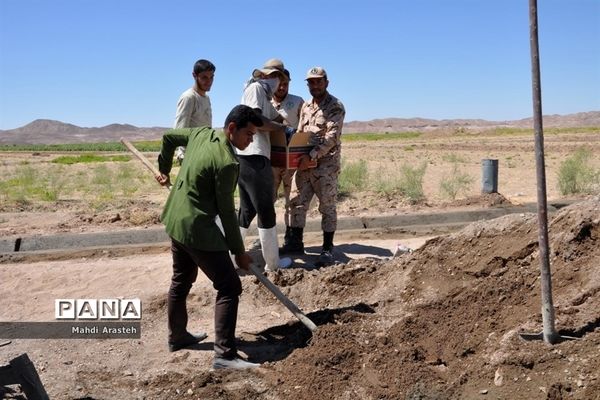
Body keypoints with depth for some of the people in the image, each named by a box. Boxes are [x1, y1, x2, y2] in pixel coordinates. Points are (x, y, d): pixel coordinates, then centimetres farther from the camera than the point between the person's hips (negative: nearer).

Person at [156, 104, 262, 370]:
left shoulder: (201, 134, 3)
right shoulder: (227, 162, -21)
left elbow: (168, 137, 20)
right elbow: (226, 211, -17)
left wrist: (164, 169, 32)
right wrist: (239, 252, -7)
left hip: (176, 220, 10)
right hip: (197, 228, -10)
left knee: (181, 281, 23)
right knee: (229, 287, -5)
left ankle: (177, 337, 39)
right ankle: (224, 354, -6)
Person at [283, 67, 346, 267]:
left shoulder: (335, 107, -8)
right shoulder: (306, 106, 14)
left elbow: (331, 138, -18)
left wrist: (311, 156, -24)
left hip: (326, 164, -7)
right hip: (305, 163, 7)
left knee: (327, 207, 0)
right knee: (297, 203, 9)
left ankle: (327, 249, 7)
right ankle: (296, 242, 21)